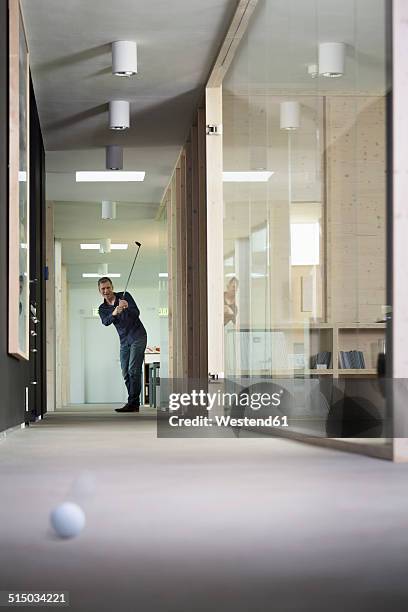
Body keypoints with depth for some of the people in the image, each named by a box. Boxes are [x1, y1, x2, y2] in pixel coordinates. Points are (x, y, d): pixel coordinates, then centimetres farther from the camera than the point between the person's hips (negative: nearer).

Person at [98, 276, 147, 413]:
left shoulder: (124, 296, -4)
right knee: (126, 374, 3)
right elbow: (105, 322, -16)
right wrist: (114, 313, -36)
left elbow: (137, 314, -13)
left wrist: (127, 308, -34)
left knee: (133, 370, -13)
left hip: (137, 336, -5)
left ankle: (133, 403, -15)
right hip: (124, 340, 5)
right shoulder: (103, 308, 6)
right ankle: (133, 403, 8)